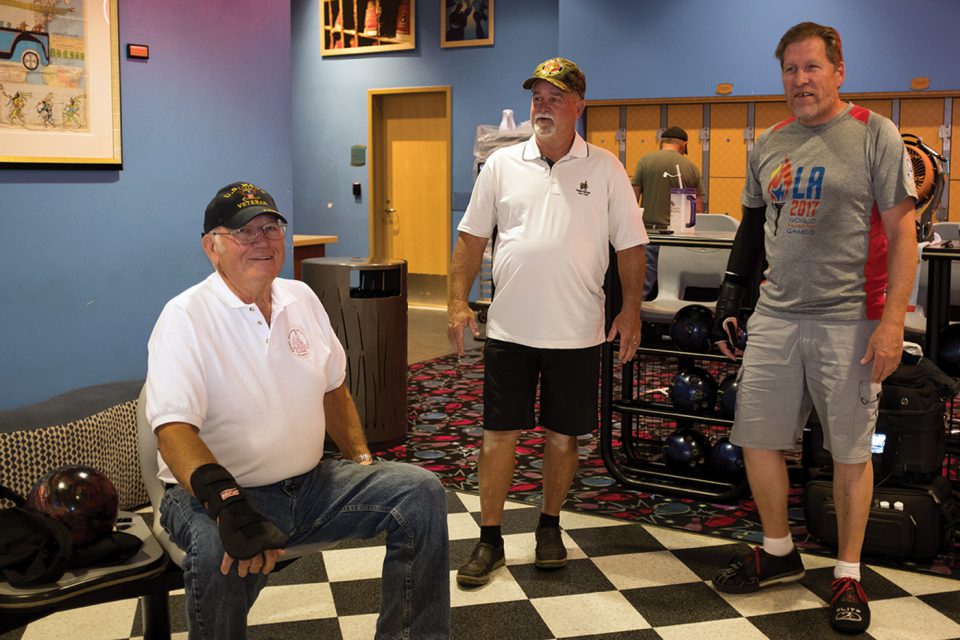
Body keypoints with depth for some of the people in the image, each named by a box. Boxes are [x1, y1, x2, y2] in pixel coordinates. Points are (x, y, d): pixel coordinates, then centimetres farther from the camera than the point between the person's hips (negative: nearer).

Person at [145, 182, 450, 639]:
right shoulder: (186, 317, -12)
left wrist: (363, 463, 11)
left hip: (312, 482, 6)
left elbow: (332, 388, 20)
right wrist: (229, 504, -39)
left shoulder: (301, 298, 9)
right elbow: (174, 428, -24)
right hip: (218, 496, -6)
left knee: (421, 492, -9)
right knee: (219, 555, -39)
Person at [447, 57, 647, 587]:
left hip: (576, 333, -1)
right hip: (509, 327, 1)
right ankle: (489, 538, 16)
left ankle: (549, 526, 29)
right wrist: (458, 302, 0)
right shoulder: (502, 165, 5)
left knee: (563, 434, 9)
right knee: (499, 432, 4)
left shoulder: (606, 169, 2)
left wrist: (631, 309, -5)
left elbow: (629, 245, 3)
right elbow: (472, 238, 8)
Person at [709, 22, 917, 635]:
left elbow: (901, 233, -8)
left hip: (849, 319, -5)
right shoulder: (769, 144, 11)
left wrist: (892, 320, -15)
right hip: (775, 316, 5)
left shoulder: (875, 135, -4)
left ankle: (849, 574, 20)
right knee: (757, 438, 8)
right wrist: (732, 294, 14)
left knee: (851, 451, 4)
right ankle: (779, 552, 28)